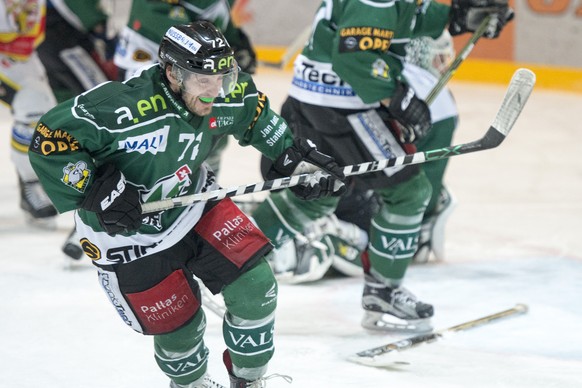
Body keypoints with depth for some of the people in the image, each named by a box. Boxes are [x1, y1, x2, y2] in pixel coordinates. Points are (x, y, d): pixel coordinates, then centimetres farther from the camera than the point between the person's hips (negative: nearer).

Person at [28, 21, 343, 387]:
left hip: (194, 205, 5)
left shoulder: (229, 94, -15)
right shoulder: (120, 108, -36)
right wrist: (97, 191, -30)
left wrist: (298, 156, 4)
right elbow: (50, 141, -28)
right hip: (129, 233, -5)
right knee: (178, 326, 3)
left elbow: (255, 115, 9)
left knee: (254, 285, -5)